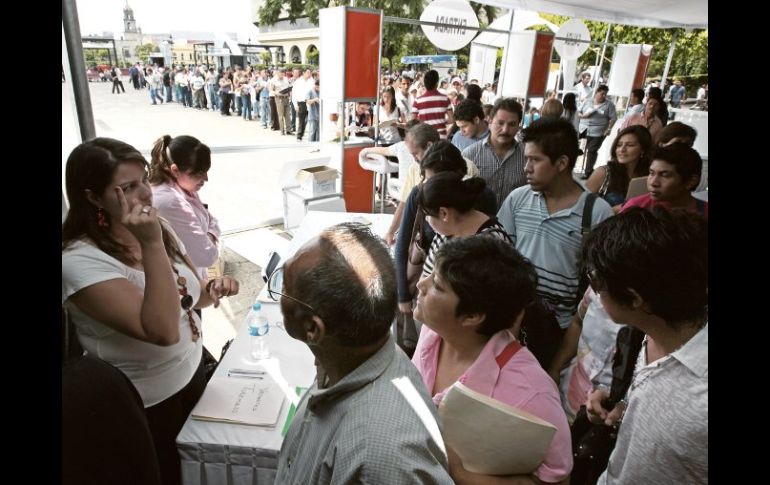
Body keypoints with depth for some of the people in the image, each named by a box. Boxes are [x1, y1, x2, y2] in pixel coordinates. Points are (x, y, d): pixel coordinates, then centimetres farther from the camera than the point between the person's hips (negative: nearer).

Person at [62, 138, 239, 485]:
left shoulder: (157, 227, -3)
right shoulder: (80, 261, -25)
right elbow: (163, 330, -34)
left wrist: (211, 291, -11)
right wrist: (151, 245, -37)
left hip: (192, 373, 7)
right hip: (147, 405, -6)